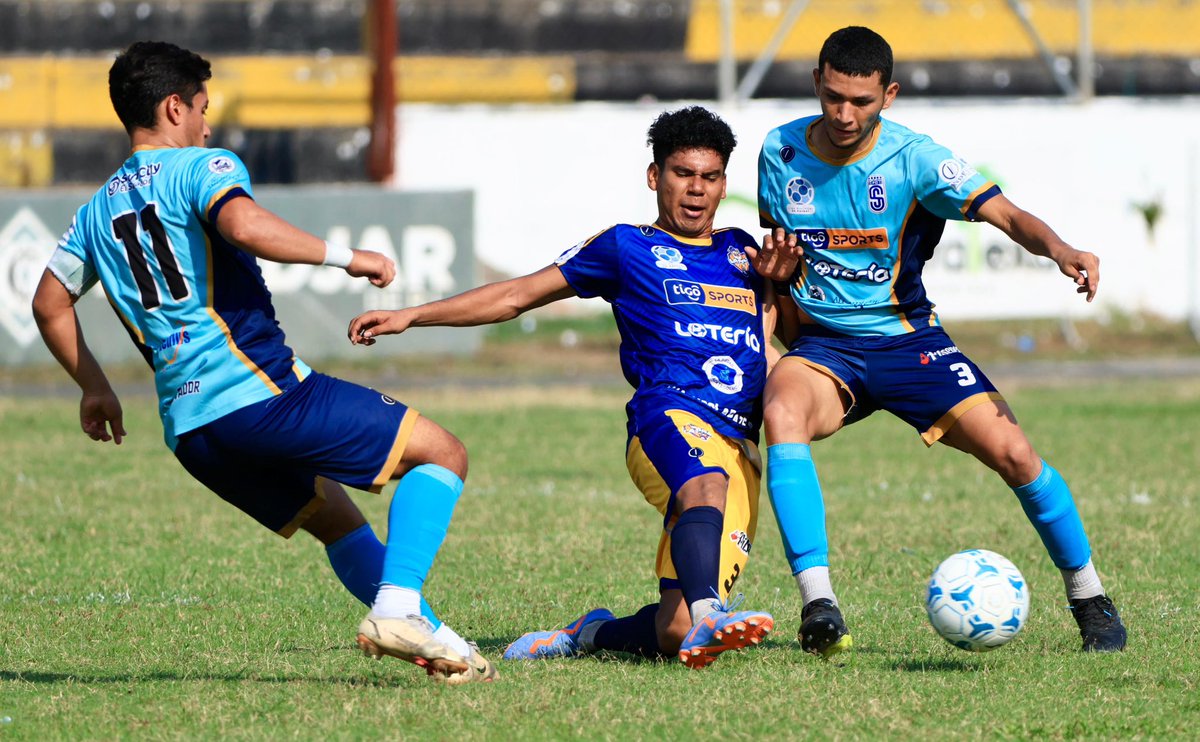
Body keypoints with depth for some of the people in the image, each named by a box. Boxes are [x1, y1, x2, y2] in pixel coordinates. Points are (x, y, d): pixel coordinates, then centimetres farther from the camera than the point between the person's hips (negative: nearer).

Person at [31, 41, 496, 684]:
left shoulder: (99, 209, 20)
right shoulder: (201, 167, -2)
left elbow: (50, 303, 25)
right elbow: (242, 224, -24)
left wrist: (95, 388, 35)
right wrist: (345, 257, -17)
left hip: (187, 428, 8)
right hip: (259, 389, -8)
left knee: (335, 518, 25)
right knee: (442, 454, -2)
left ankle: (430, 639, 15)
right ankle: (398, 607, -19)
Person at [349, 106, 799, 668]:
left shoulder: (740, 251, 26)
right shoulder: (627, 247, 16)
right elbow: (519, 295, 20)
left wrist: (775, 278, 14)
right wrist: (410, 316, 16)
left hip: (740, 448, 4)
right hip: (669, 414, -4)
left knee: (675, 633, -11)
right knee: (707, 484, -43)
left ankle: (593, 633, 19)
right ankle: (707, 614, -64)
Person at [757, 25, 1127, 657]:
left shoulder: (914, 159, -12)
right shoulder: (780, 152, -2)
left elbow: (1004, 214, -25)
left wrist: (1058, 248, -43)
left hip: (907, 340, -1)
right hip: (823, 346, 1)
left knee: (1012, 452, -16)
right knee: (781, 411, -34)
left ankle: (1088, 598, 9)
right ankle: (817, 602, -35)